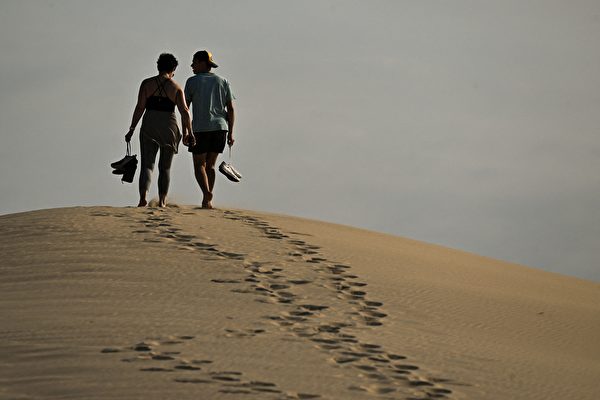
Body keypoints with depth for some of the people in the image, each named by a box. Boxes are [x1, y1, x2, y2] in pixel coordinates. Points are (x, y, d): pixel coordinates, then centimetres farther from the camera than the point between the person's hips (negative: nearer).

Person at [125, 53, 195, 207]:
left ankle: (143, 196, -23)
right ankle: (162, 200, 13)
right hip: (169, 127, 0)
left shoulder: (147, 84, 1)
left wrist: (132, 129, -1)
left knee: (147, 164, -1)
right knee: (165, 167, 15)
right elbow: (185, 111, -6)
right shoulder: (176, 87, 0)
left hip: (149, 127, 0)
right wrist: (189, 132, 0)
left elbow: (140, 107, -4)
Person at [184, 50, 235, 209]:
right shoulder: (222, 82, 10)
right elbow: (230, 109, 6)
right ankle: (207, 201, 10)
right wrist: (230, 133, 8)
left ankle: (207, 193, -20)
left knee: (199, 165, 4)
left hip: (200, 129, -4)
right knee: (210, 165, 15)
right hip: (220, 127, 4)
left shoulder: (192, 81, 0)